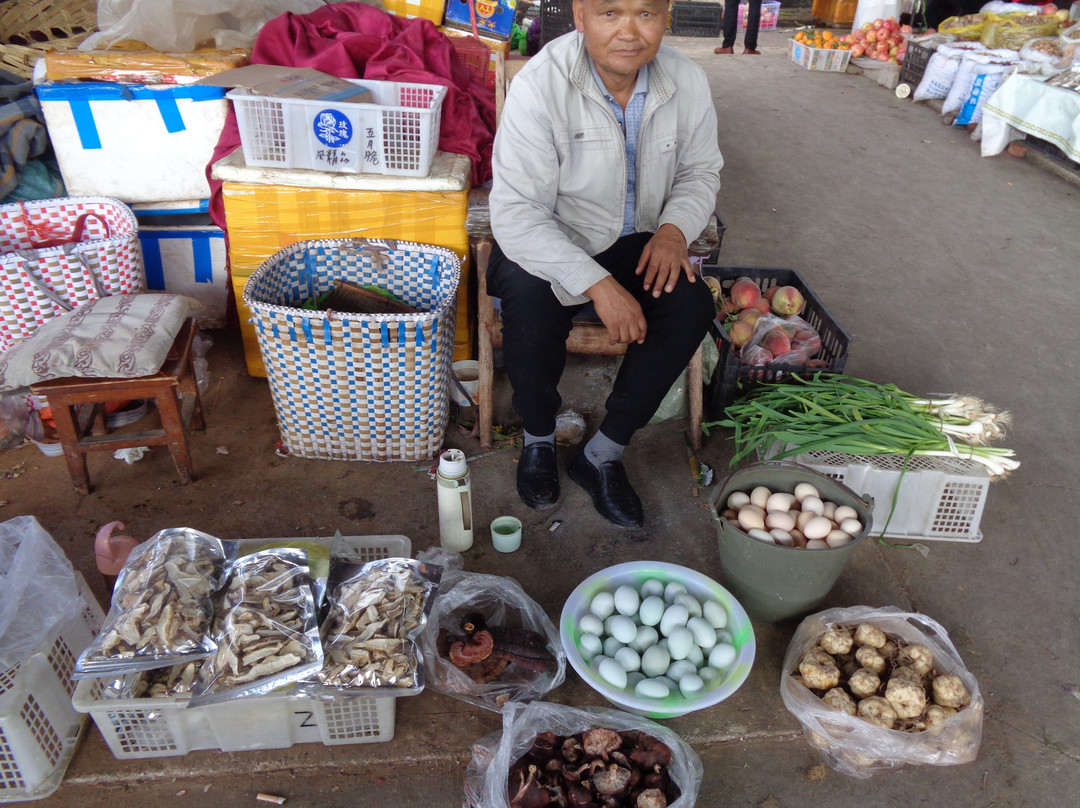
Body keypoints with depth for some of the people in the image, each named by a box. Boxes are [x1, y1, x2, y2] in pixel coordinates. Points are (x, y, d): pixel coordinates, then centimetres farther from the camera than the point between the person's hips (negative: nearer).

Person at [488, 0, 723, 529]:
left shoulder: (687, 83, -7)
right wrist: (598, 284, -35)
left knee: (693, 304, -23)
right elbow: (516, 215, -26)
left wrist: (674, 227, -14)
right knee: (530, 311, -33)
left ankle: (602, 455, -9)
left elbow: (700, 171, 9)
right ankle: (539, 439, 1)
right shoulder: (539, 86, -22)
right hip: (543, 246, -3)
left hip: (633, 243, 4)